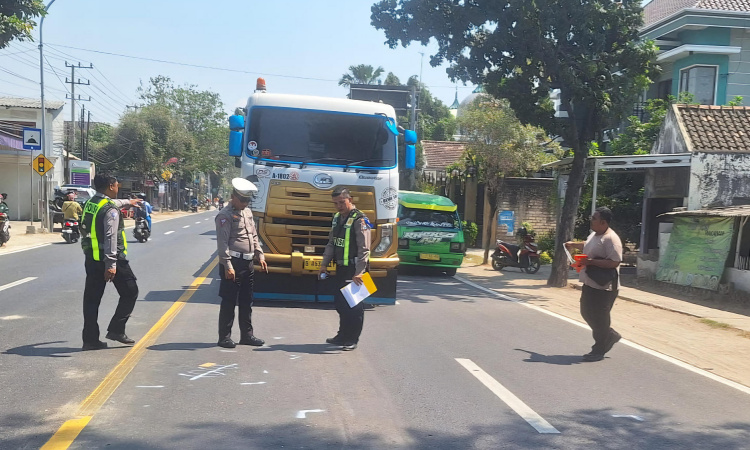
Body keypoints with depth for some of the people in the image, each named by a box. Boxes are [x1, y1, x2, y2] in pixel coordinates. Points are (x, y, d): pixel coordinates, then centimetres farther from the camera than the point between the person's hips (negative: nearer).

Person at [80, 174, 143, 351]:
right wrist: (111, 265, -28)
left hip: (91, 258, 8)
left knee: (92, 298, 9)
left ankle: (90, 339, 11)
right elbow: (111, 238, -24)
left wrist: (127, 202, 51)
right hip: (109, 258, -8)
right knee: (130, 292, 9)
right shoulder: (111, 210, -16)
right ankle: (116, 329, 5)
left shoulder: (90, 203, 11)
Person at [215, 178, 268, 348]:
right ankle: (224, 337, 6)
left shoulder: (247, 212, 16)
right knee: (229, 302, -2)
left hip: (248, 264, 8)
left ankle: (247, 335, 22)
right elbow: (222, 243, -16)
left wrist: (260, 255, 13)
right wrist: (228, 266, -21)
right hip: (233, 264, -8)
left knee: (246, 302, 13)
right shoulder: (225, 215, -10)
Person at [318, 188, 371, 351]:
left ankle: (352, 339, 10)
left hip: (354, 270, -8)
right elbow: (331, 244, 20)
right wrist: (324, 264, 16)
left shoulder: (359, 220, -13)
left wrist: (359, 272, -24)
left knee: (354, 305, 0)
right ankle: (343, 335, 28)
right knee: (340, 303, 15)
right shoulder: (337, 218, 13)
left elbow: (364, 249, -18)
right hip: (341, 269, 8)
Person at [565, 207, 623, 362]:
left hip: (603, 287, -10)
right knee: (587, 313, 17)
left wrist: (591, 261, -28)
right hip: (590, 284, 10)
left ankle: (599, 351, 14)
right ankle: (610, 336, 33)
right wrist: (573, 244, 28)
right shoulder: (594, 234, 9)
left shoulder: (611, 239, -21)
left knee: (598, 318, 0)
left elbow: (614, 262, -28)